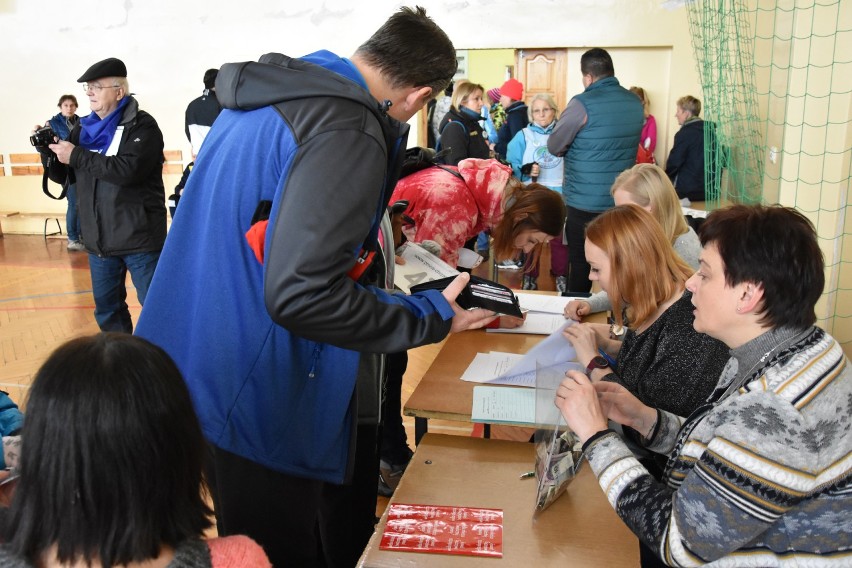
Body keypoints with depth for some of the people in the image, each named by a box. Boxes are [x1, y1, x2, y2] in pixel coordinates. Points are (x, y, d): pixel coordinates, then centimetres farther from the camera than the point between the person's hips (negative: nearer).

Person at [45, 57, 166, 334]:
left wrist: (76, 156, -17)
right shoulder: (84, 128, 12)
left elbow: (129, 170, -24)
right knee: (107, 307, 16)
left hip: (140, 238, -7)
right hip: (99, 240, 7)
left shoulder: (142, 125, -8)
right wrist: (49, 150, -4)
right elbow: (63, 176, 15)